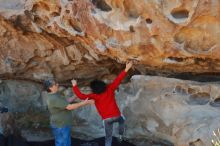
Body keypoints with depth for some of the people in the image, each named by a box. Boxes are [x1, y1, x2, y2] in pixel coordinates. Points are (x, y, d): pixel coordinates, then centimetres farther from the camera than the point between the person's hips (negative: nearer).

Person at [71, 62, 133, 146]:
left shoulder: (94, 96, -7)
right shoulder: (110, 89, -4)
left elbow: (81, 96, -15)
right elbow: (118, 80, -7)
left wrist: (74, 86, -5)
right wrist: (126, 69, -9)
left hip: (106, 118, -1)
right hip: (116, 115, 1)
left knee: (108, 136, 12)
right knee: (122, 120, 38)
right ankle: (121, 135, 27)